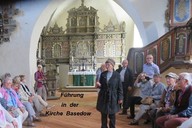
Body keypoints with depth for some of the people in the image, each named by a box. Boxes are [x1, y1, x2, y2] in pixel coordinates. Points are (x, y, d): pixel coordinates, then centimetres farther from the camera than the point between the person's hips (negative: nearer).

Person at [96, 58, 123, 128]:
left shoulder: (117, 75, -5)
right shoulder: (103, 74, 4)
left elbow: (120, 87, -3)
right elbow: (101, 86, 11)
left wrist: (120, 97, -6)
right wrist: (99, 85, -12)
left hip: (113, 98, -3)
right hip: (103, 97, 3)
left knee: (112, 115, 8)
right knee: (103, 115, 11)